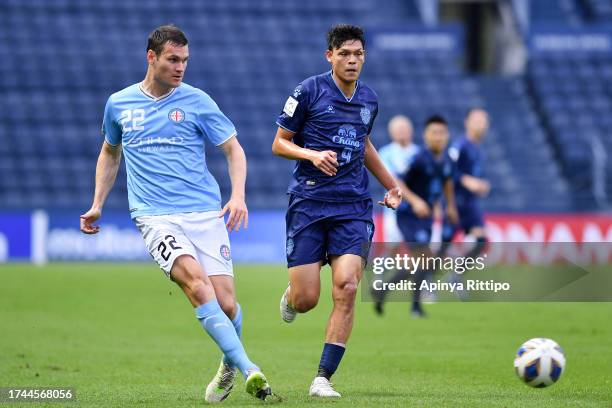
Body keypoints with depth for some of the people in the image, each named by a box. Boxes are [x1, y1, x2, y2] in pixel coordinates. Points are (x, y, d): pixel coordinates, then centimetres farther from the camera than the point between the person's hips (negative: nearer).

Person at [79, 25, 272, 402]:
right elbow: (110, 153, 28)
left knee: (226, 303, -8)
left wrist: (238, 196, -7)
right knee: (195, 281, -27)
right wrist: (97, 205, 22)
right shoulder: (119, 104, 11)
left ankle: (229, 366, 25)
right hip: (155, 216, 0)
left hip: (205, 212, 0)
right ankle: (249, 370, -32)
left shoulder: (197, 101, 5)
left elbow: (233, 148, 8)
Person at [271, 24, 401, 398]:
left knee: (346, 287, -16)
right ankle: (290, 296, 35)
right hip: (309, 202, -3)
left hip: (353, 206, 3)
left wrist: (391, 184, 29)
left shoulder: (369, 100, 11)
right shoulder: (309, 91, -3)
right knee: (306, 300, -6)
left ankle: (324, 378, -9)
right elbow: (279, 143, 1)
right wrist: (313, 155, -17)